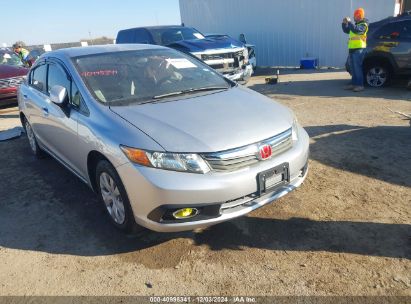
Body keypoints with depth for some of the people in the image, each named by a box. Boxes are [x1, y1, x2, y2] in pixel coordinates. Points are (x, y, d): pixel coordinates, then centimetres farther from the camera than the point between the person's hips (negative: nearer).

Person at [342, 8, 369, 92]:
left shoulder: (363, 25, -6)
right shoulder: (355, 24, 21)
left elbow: (356, 30, -24)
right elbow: (346, 30, 26)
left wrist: (349, 22, -21)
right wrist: (344, 23, 9)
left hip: (359, 49, -9)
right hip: (352, 49, 9)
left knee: (357, 67, -13)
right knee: (353, 68, 9)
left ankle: (360, 85, -13)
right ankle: (354, 83, 15)